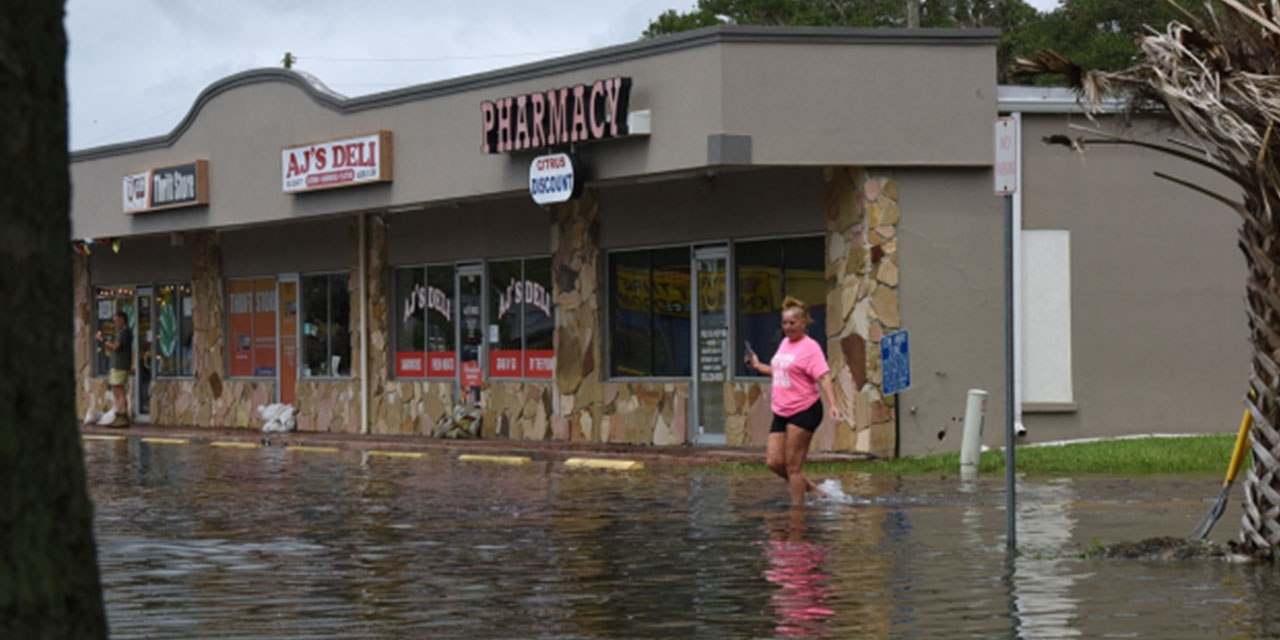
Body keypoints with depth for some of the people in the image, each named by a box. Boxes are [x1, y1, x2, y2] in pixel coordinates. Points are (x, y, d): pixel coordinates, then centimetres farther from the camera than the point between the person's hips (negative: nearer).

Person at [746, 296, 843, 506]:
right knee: (774, 461, 3)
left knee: (793, 465, -7)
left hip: (804, 411, -8)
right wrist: (758, 366, 25)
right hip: (781, 413, 8)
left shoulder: (810, 347, -11)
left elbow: (823, 377, -20)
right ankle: (811, 488, 20)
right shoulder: (785, 343, 14)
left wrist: (833, 405, -31)